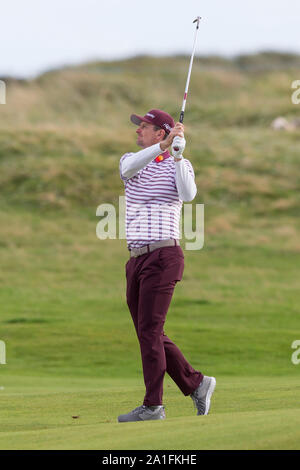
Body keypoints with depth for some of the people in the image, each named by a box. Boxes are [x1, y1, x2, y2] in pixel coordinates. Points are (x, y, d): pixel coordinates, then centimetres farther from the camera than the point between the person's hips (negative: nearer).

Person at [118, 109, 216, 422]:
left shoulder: (180, 166, 1)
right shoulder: (131, 160, 13)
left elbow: (188, 195, -20)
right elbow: (129, 168, -14)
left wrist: (177, 153, -22)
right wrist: (163, 146, -25)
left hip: (163, 256, -6)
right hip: (136, 259, 6)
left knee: (149, 331, -10)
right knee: (150, 334, 9)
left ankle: (153, 406, -7)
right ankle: (196, 384, 20)